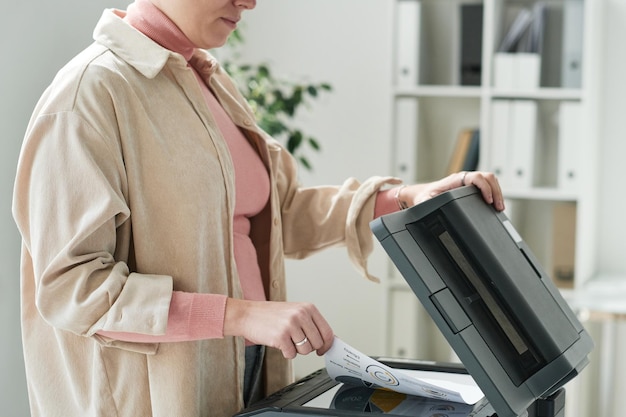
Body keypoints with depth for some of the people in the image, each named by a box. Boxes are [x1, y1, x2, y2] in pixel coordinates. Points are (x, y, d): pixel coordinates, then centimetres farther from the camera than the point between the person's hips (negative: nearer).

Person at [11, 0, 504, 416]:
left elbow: (280, 209, 15)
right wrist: (239, 314, -26)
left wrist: (405, 197, 2)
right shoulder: (91, 90, -16)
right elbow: (69, 286, -20)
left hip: (249, 376, 8)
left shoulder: (212, 81, 8)